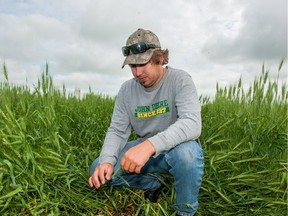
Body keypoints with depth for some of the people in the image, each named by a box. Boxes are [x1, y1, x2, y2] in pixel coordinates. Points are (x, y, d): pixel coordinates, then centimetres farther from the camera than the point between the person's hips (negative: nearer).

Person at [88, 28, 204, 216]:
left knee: (186, 152, -39)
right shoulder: (126, 90, -5)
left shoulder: (180, 80, -18)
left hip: (178, 147, -3)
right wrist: (106, 160, -26)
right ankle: (153, 183, 11)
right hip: (145, 150, 4)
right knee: (98, 169, -11)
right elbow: (117, 131, -5)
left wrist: (151, 144, -47)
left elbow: (192, 124, -32)